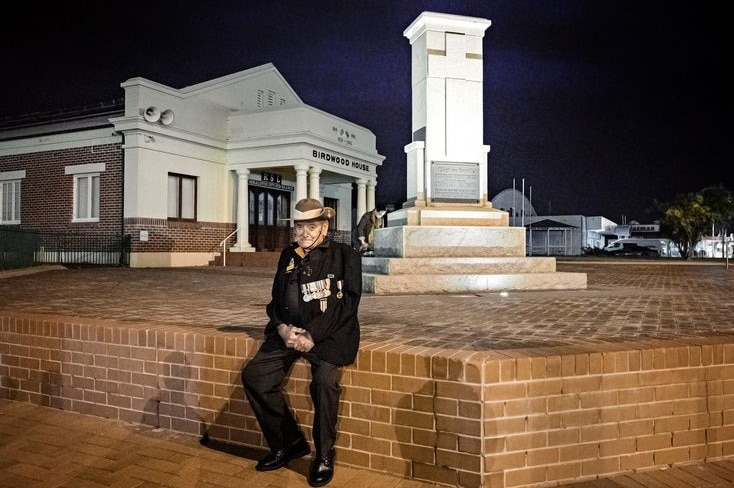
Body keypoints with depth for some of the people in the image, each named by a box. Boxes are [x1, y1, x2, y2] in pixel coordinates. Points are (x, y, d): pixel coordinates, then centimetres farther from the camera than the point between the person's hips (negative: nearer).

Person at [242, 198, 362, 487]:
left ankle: (324, 455, -7)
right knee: (254, 375, -12)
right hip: (290, 331, 6)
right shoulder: (288, 256, 15)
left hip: (329, 333, -5)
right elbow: (276, 300, 15)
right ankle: (288, 443, 5)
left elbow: (348, 302, -10)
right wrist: (282, 328, -8)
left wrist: (313, 335, -20)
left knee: (324, 379, -31)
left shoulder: (345, 255, -1)